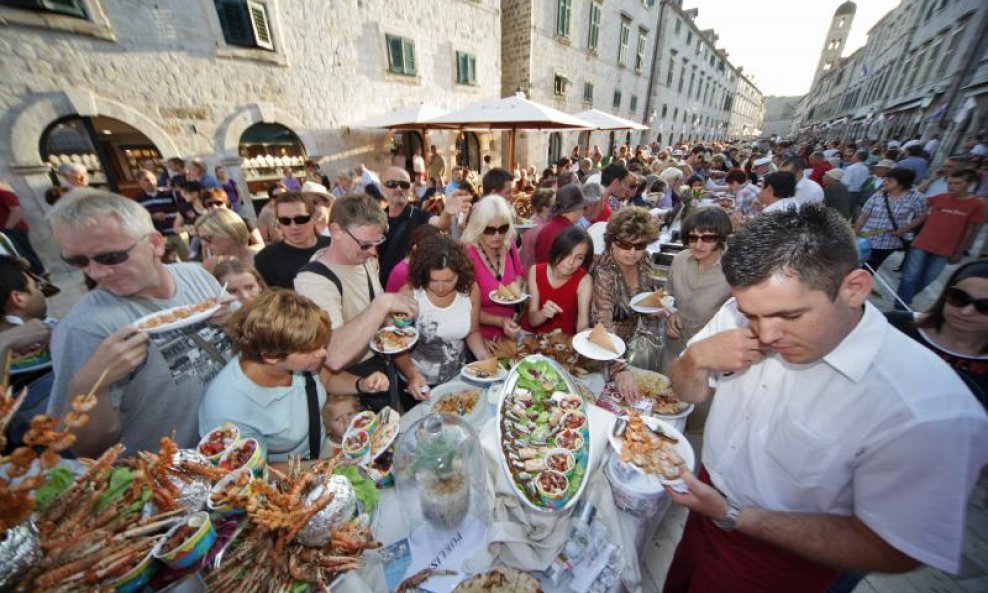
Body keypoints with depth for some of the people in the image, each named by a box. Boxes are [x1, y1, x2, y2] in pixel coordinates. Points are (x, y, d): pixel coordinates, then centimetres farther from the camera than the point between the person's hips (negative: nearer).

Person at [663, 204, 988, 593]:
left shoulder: (929, 413, -32)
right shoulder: (742, 312, -18)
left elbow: (891, 551, -21)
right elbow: (689, 394, -7)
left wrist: (732, 516, -27)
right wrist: (697, 358, -28)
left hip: (775, 559, -4)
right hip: (708, 493, 4)